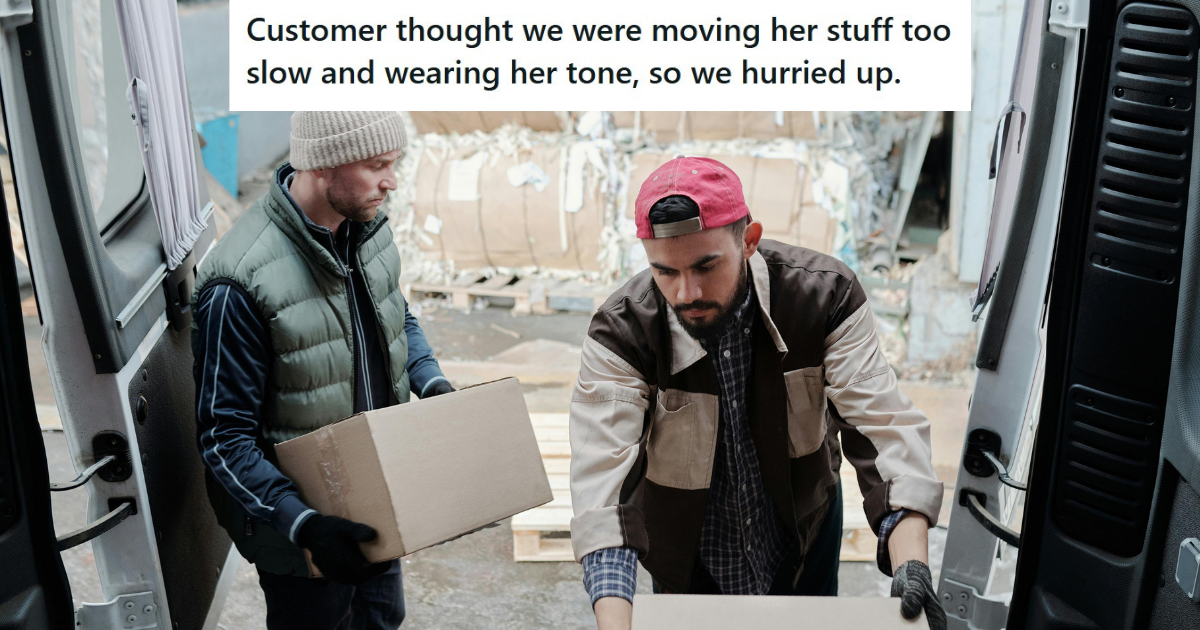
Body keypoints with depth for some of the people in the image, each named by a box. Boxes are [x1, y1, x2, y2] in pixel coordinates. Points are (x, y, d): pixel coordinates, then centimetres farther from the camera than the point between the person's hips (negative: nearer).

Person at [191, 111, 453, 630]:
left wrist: (432, 384, -3)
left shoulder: (366, 226, -5)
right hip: (296, 516, -7)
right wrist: (302, 525, -33)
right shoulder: (241, 282, -29)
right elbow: (225, 438, -24)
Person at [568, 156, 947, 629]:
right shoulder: (619, 335, -28)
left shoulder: (823, 295, -24)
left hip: (805, 537, 2)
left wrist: (910, 560, -43)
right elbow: (602, 478, -36)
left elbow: (883, 425, -28)